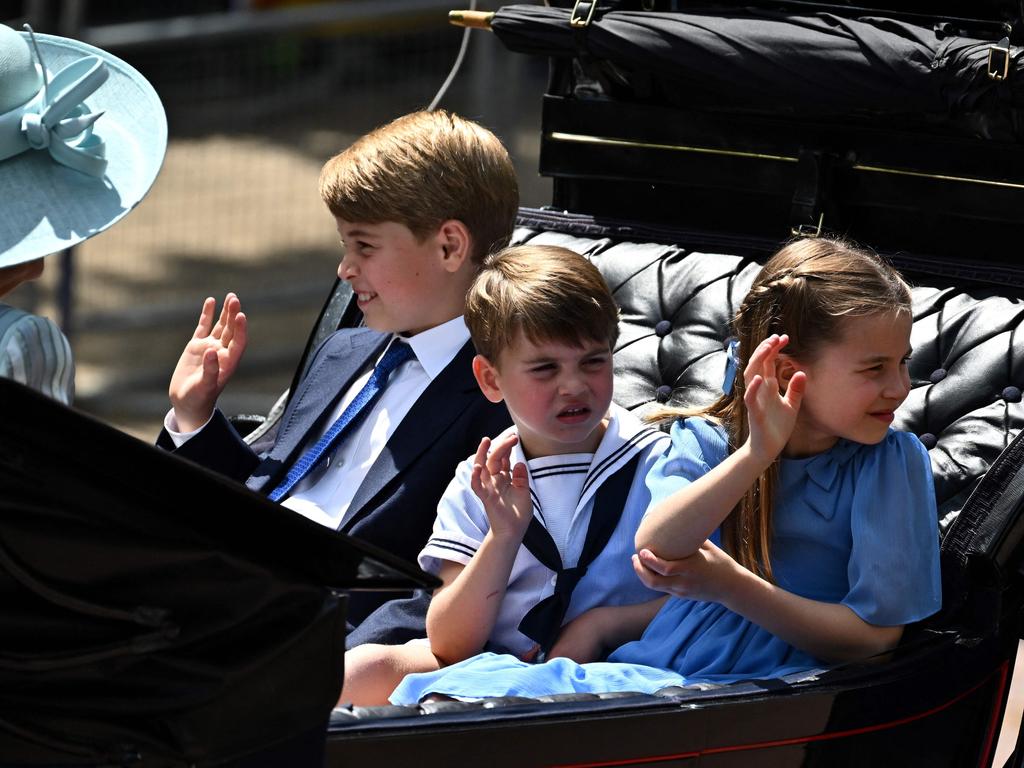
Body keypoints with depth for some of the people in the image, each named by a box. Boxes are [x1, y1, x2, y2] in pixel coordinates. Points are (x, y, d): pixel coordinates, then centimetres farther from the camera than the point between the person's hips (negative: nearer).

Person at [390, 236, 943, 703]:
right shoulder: (706, 441, 7)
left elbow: (876, 633, -4)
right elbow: (653, 548, -12)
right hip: (651, 667, 4)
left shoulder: (893, 463, 0)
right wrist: (755, 454, -23)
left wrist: (730, 586, -7)